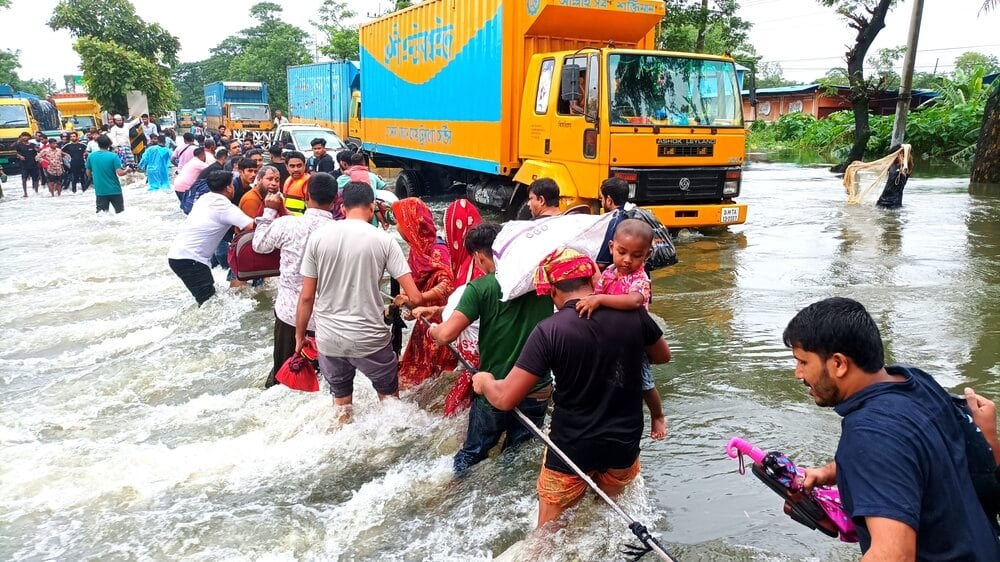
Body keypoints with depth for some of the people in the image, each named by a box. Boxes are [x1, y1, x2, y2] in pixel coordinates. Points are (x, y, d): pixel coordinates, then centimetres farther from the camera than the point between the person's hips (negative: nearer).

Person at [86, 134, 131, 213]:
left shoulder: (91, 156, 1)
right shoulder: (114, 156, -10)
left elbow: (88, 173, 9)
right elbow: (120, 173, -16)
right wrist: (127, 171, 4)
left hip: (100, 191, 2)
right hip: (114, 190, -2)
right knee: (120, 213, 9)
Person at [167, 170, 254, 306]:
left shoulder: (205, 198, 11)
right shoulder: (224, 206, -13)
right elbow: (254, 226, -20)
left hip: (177, 254, 9)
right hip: (188, 259, -9)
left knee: (208, 299, 14)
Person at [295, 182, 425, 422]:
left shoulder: (318, 236, -4)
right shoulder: (383, 240, -8)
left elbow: (306, 297, -1)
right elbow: (415, 298, -11)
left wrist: (300, 335, 13)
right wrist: (403, 300, 12)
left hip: (328, 338, 2)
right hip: (370, 338, -2)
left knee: (341, 398, 22)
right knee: (389, 396, 22)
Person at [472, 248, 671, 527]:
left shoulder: (549, 330, -21)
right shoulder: (633, 314, -11)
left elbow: (505, 399, -19)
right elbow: (663, 356, 9)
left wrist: (484, 381, 2)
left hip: (571, 448, -3)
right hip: (624, 443, 3)